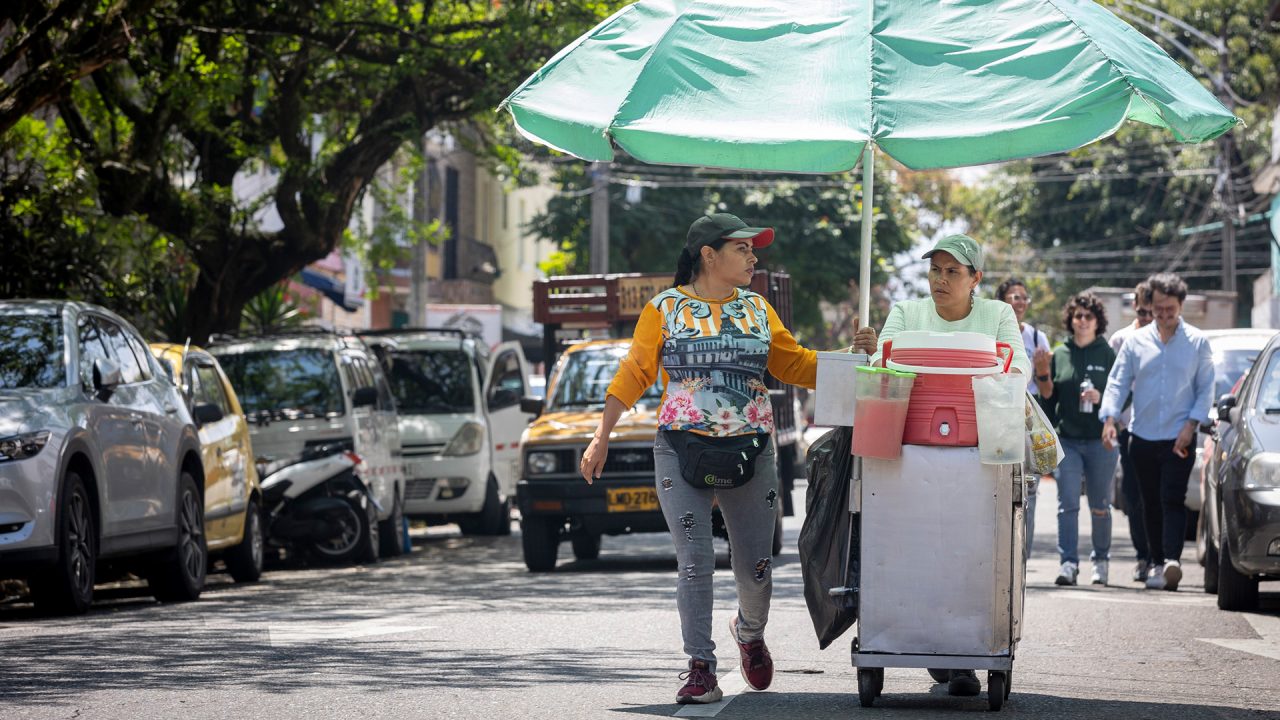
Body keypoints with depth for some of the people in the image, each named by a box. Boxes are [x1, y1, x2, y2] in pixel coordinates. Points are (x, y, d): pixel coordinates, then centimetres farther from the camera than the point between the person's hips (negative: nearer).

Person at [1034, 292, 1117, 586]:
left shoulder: (1108, 355, 3)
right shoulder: (1059, 355, 10)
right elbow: (1048, 397, 14)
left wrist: (1101, 398, -15)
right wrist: (1042, 376, -4)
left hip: (1100, 440, -1)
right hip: (1067, 439, 1)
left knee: (1100, 506, 7)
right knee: (1067, 504, -8)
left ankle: (1101, 560, 20)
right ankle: (1068, 562, -12)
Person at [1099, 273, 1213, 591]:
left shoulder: (1197, 342, 3)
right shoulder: (1136, 341, 8)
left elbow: (1206, 388, 3)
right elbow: (1118, 382, 6)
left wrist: (1191, 424, -10)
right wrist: (1110, 418, -10)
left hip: (1179, 439, -3)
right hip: (1143, 437, 3)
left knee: (1172, 500, -15)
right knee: (1151, 504, 8)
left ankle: (1172, 559, -25)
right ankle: (1157, 563, 16)